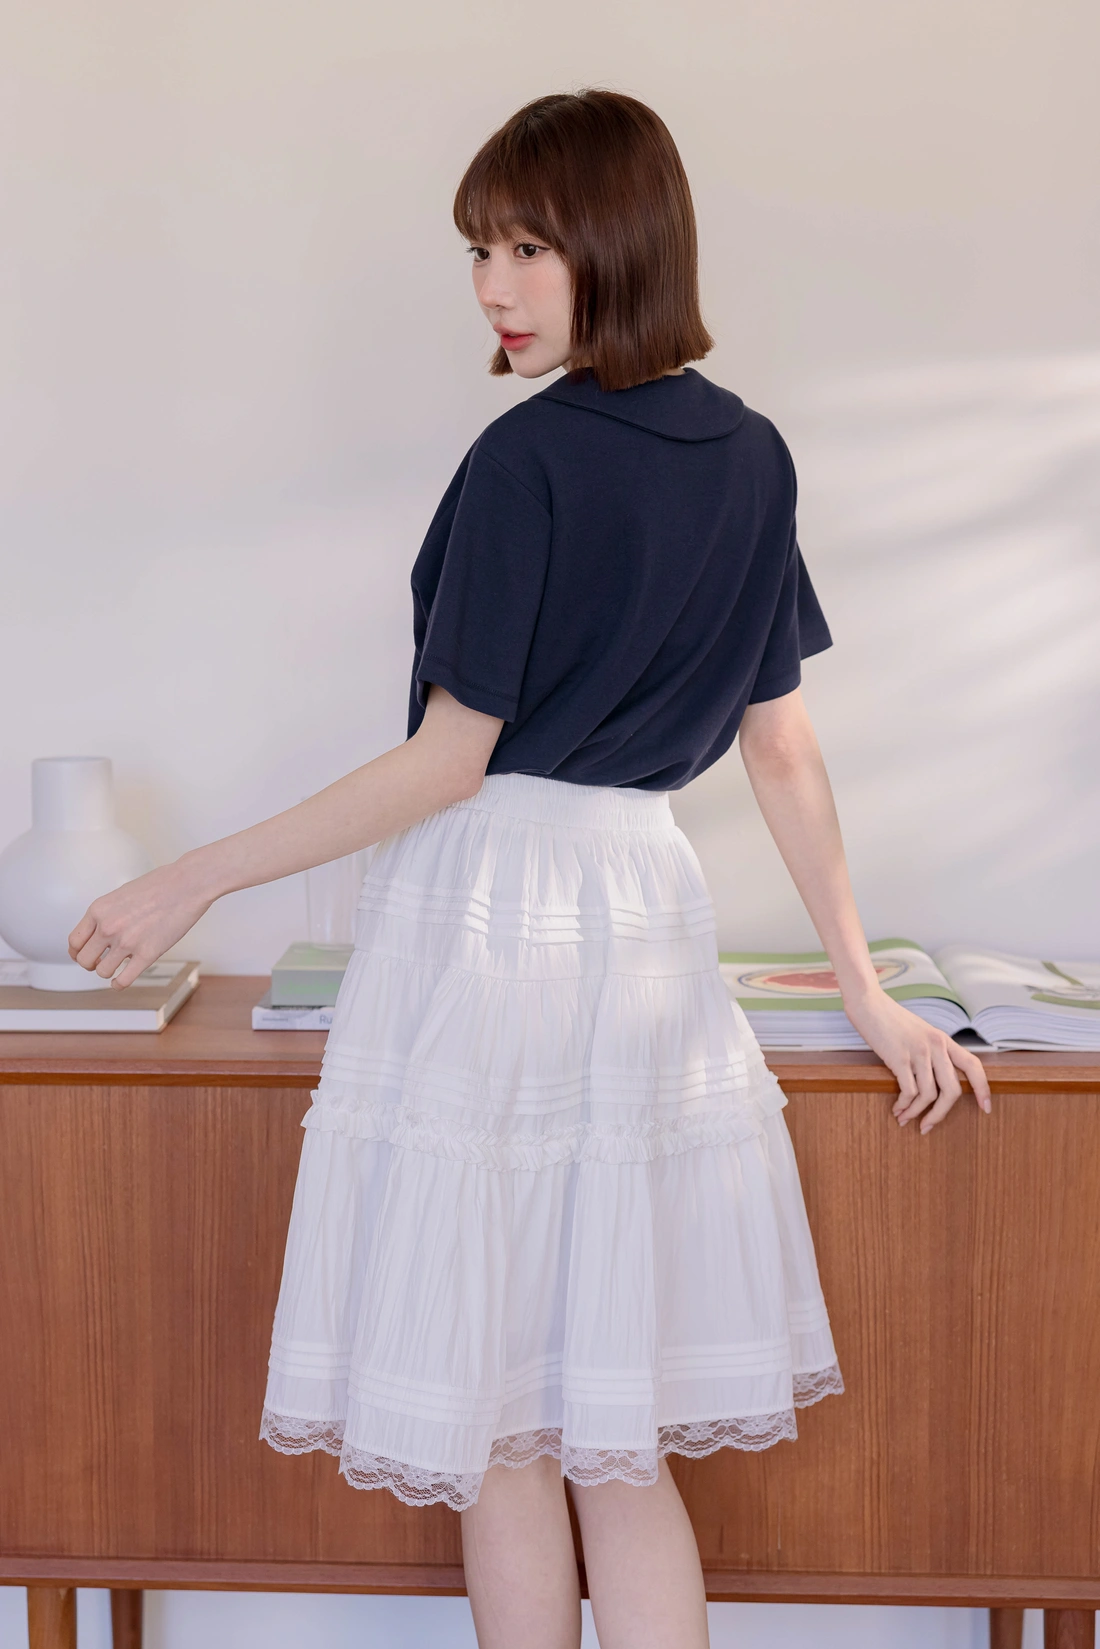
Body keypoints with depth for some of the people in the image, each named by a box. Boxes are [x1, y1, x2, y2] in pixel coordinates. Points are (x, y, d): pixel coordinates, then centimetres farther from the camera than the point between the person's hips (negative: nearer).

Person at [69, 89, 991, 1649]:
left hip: (489, 913, -7)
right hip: (646, 908, 7)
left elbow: (450, 757, -11)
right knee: (619, 1433, 13)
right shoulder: (754, 458, 9)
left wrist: (198, 879, -5)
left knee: (496, 1432, 6)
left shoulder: (530, 456, -11)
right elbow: (786, 753, 11)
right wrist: (867, 995, 18)